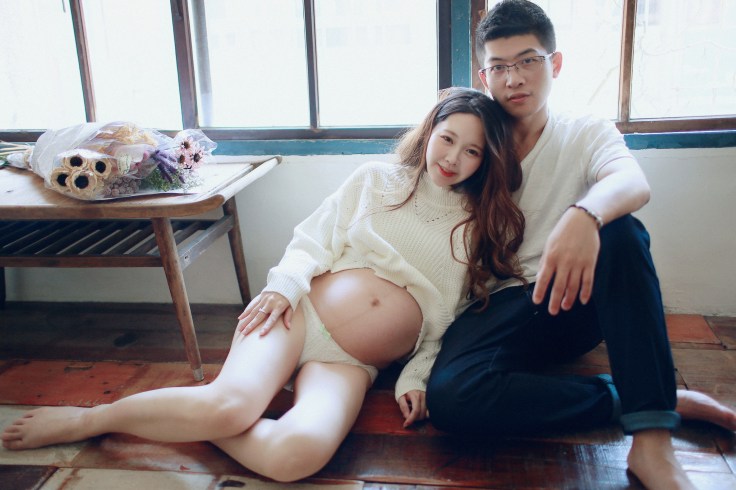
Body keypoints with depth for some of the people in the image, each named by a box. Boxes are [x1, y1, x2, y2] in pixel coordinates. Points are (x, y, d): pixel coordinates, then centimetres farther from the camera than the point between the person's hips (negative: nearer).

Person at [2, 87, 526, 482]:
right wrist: (286, 285, -11)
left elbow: (448, 319, 13)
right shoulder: (376, 180, 9)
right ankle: (88, 418, -7)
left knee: (299, 454, -33)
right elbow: (312, 239, 8)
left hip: (351, 365, 1)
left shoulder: (480, 225, 11)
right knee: (232, 403, -30)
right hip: (299, 316, 0)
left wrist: (416, 377, 1)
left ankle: (198, 416, -8)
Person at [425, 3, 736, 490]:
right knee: (447, 395, -31)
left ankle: (652, 436, -31)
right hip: (500, 308, 0)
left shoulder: (587, 133, 3)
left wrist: (585, 215, -45)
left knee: (622, 232, -31)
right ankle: (648, 398, -19)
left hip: (577, 302, 0)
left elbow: (634, 183, -21)